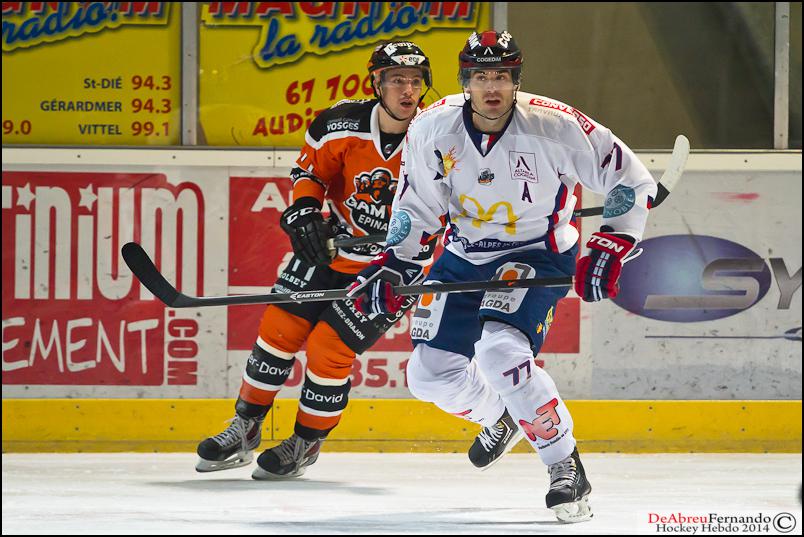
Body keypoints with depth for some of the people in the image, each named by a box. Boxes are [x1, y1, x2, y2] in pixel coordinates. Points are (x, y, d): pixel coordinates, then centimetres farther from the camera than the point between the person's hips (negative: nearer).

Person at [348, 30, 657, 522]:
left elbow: (632, 181, -15)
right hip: (464, 255, 5)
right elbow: (417, 200, 4)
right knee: (431, 373, 3)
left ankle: (566, 467, -16)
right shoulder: (433, 128, -12)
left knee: (500, 351, -29)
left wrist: (608, 251, -20)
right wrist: (393, 262, -5)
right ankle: (497, 416, 38)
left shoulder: (554, 126, -23)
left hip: (537, 254, -5)